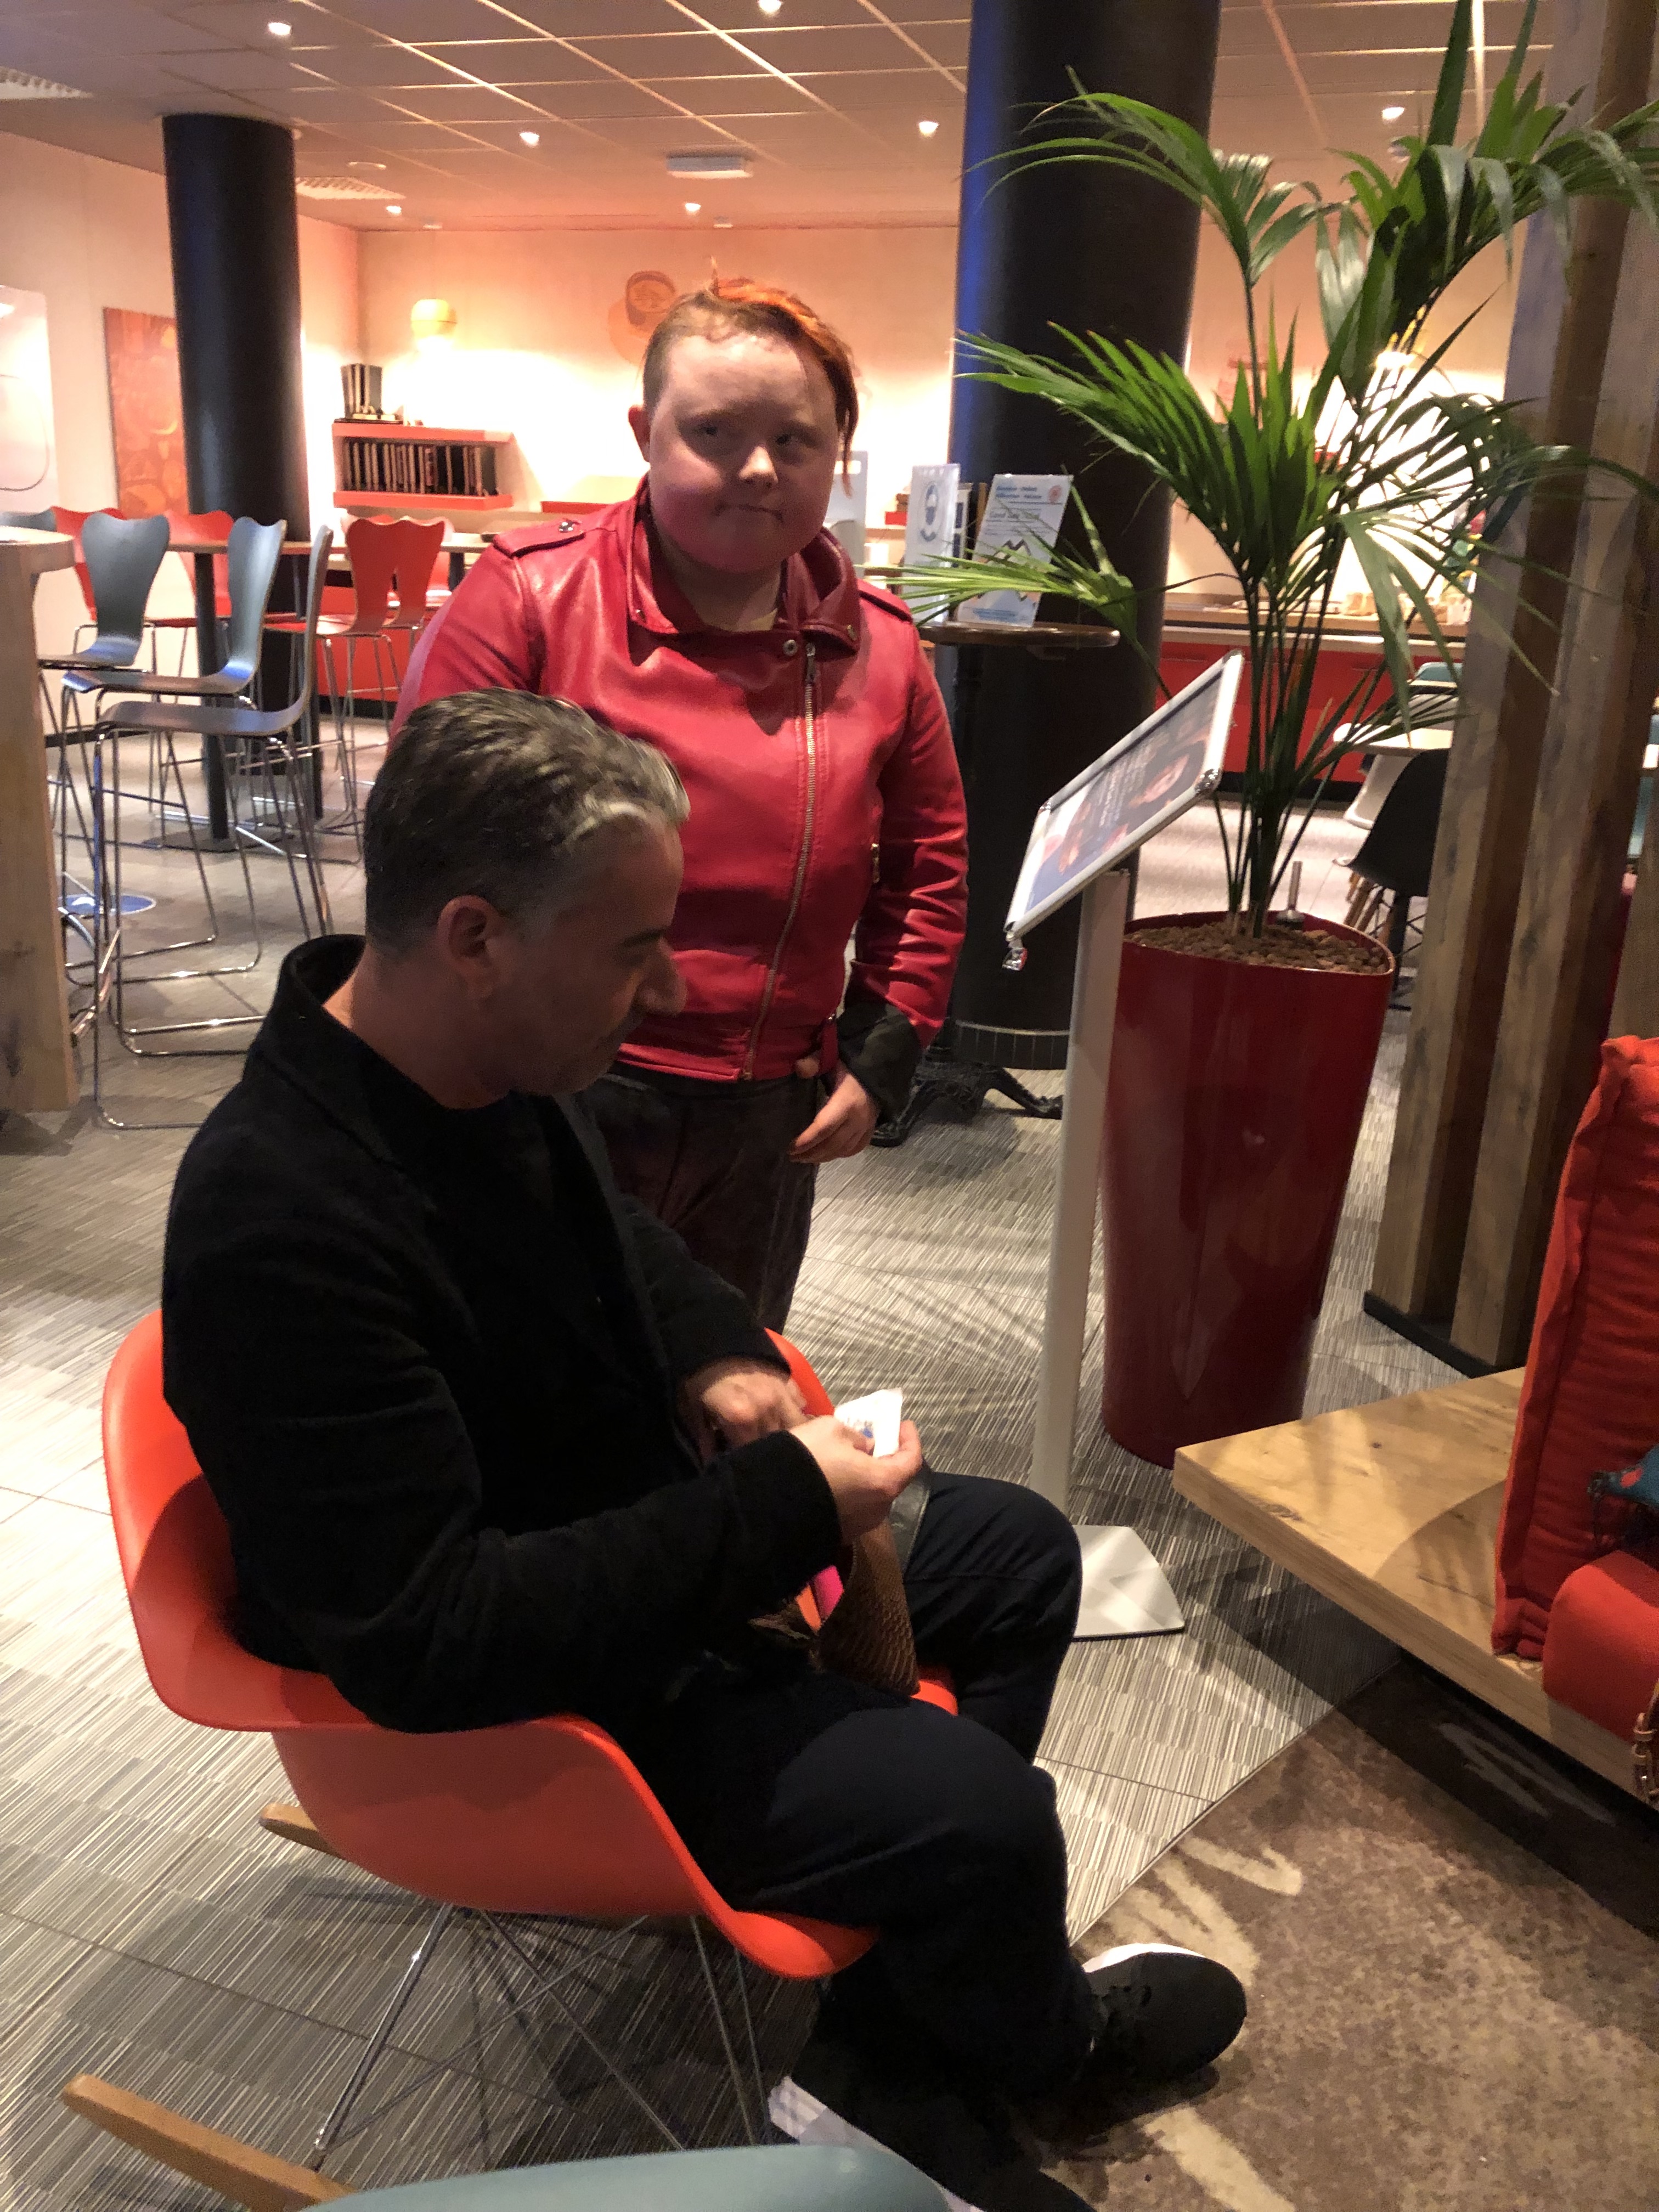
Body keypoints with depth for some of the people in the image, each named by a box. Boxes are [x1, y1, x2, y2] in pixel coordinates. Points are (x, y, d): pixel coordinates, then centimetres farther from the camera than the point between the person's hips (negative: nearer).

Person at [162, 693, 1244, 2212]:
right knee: (980, 1808, -19)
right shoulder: (282, 1230, -33)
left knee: (1022, 1550, 12)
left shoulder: (506, 1064, -5)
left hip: (649, 1541, 9)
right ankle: (1040, 2040, 20)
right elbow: (426, 1639, -33)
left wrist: (721, 1357, -5)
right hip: (507, 1702, -9)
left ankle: (892, 2068, 14)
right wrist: (783, 1510, -28)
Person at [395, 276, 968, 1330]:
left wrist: (880, 1059, 6)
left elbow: (928, 865, 13)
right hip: (555, 1104, -4)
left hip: (772, 1123, 4)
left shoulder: (880, 646, 3)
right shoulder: (528, 597, -10)